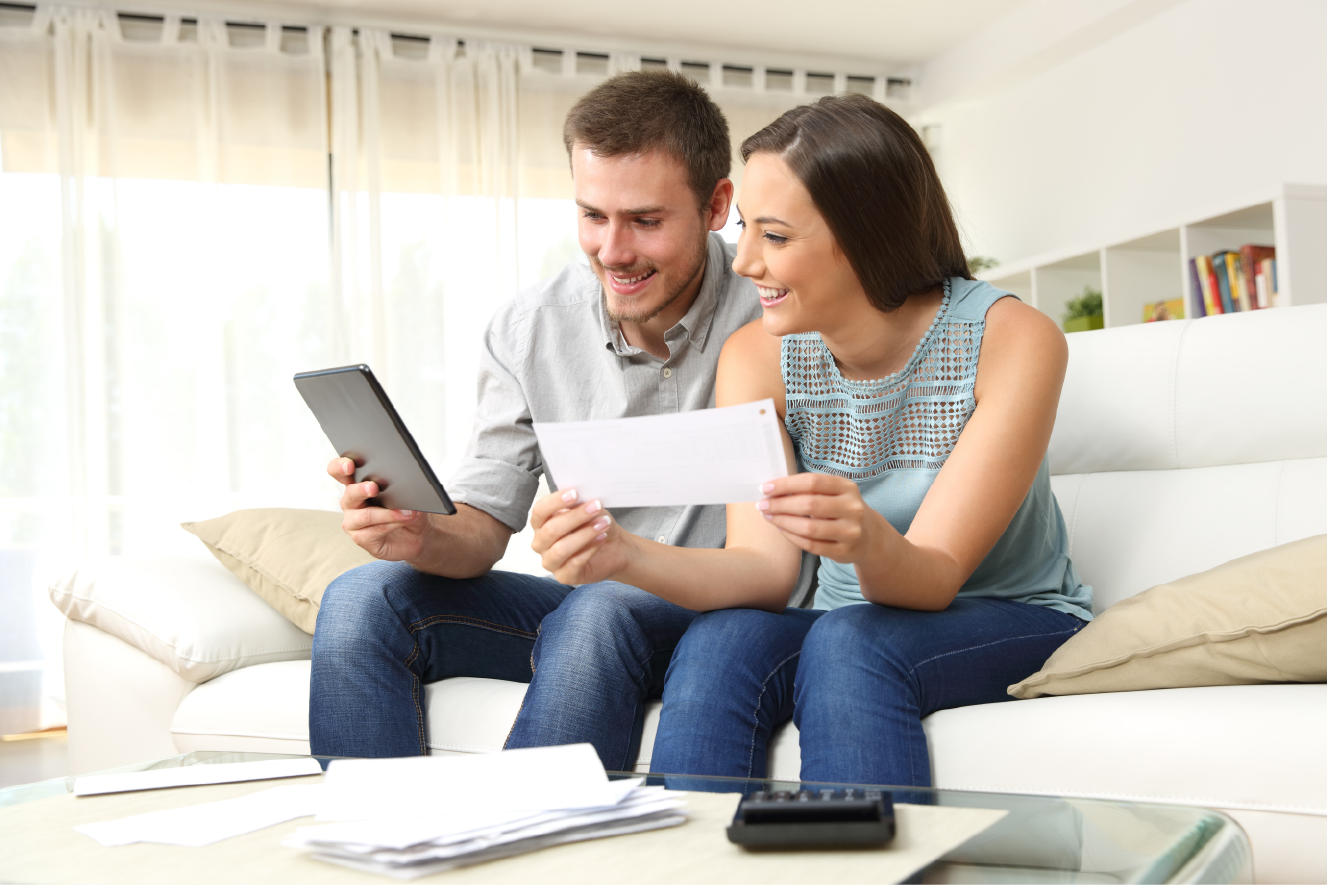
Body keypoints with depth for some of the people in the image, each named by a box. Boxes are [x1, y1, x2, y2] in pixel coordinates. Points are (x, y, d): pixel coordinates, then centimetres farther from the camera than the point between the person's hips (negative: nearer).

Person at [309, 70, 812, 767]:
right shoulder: (527, 330, -1)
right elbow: (484, 523, -1)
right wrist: (423, 538, -26)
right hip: (583, 600, 5)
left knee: (599, 613, -35)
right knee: (362, 600, -13)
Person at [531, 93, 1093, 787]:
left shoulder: (1013, 340, -18)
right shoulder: (756, 356, -7)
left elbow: (935, 578, -21)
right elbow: (767, 568, -17)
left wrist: (869, 545, -45)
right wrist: (627, 556, -36)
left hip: (1017, 625, -2)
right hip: (851, 622, 3)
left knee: (850, 644, -32)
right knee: (719, 641, -28)